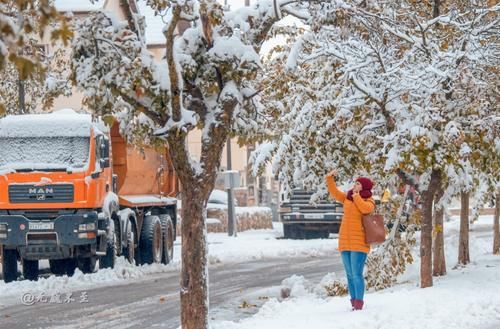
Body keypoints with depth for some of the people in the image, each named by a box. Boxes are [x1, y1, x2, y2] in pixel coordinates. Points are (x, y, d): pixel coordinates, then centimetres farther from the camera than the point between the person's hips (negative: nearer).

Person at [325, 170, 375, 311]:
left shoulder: (368, 201, -3)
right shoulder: (348, 198, 14)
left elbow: (365, 209, -25)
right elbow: (334, 192, 23)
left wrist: (356, 196, -12)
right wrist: (330, 178, 12)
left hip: (359, 243, -6)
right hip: (345, 242, 7)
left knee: (357, 274, -12)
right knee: (350, 275, 7)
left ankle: (359, 304, -12)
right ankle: (354, 303, 10)